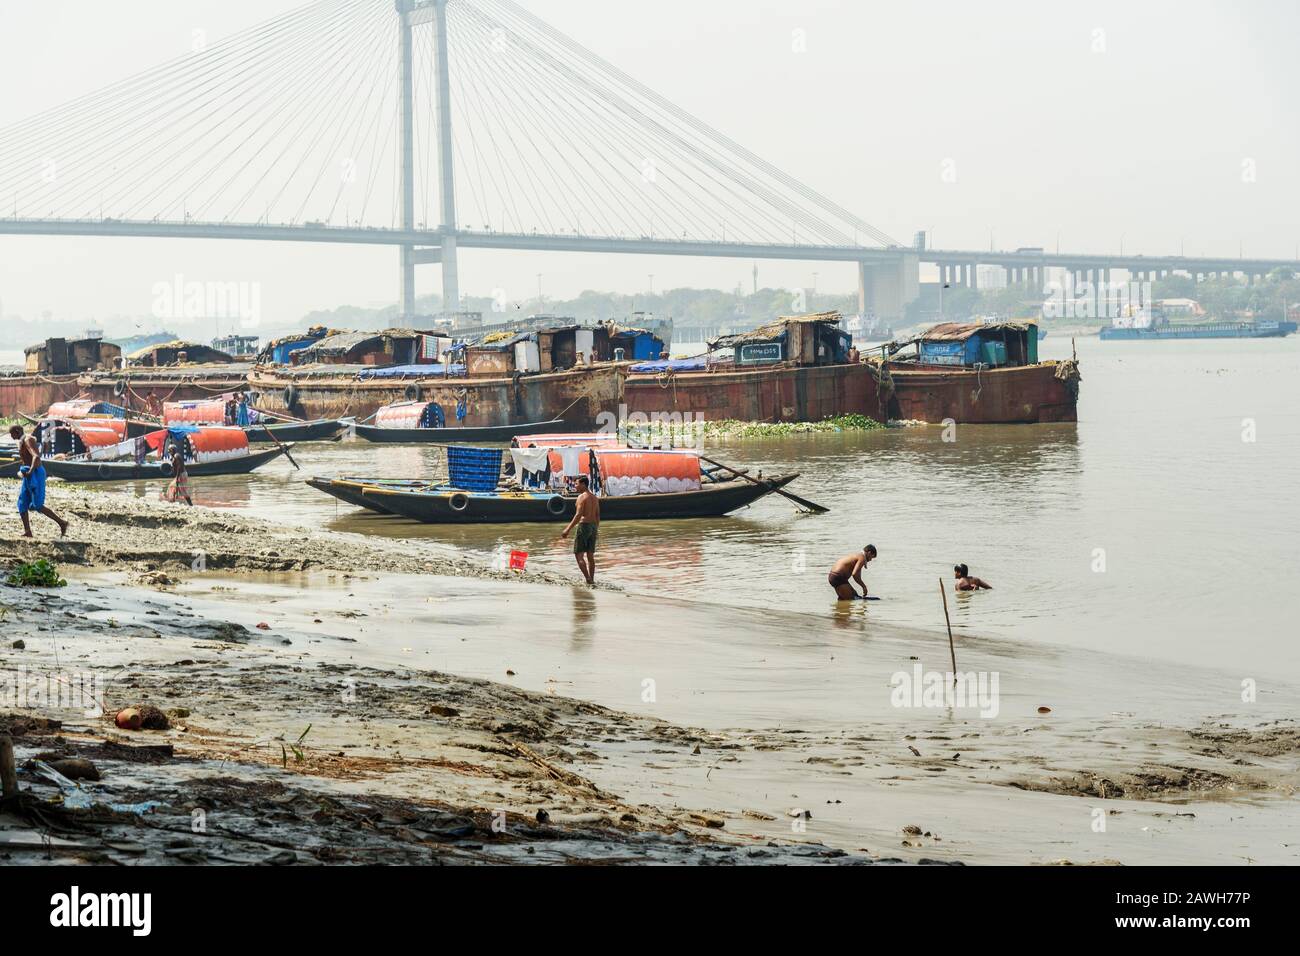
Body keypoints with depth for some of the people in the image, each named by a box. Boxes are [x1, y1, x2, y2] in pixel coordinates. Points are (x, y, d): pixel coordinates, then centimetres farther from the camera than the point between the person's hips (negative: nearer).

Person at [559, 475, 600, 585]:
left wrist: (568, 530, -20)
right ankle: (592, 580, 11)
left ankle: (588, 579, -14)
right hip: (593, 527, 8)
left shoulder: (582, 497, -12)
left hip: (584, 526, -8)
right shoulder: (595, 498, 13)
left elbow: (578, 515, -20)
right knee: (590, 556, 12)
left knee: (579, 555, -4)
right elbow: (598, 516, 15)